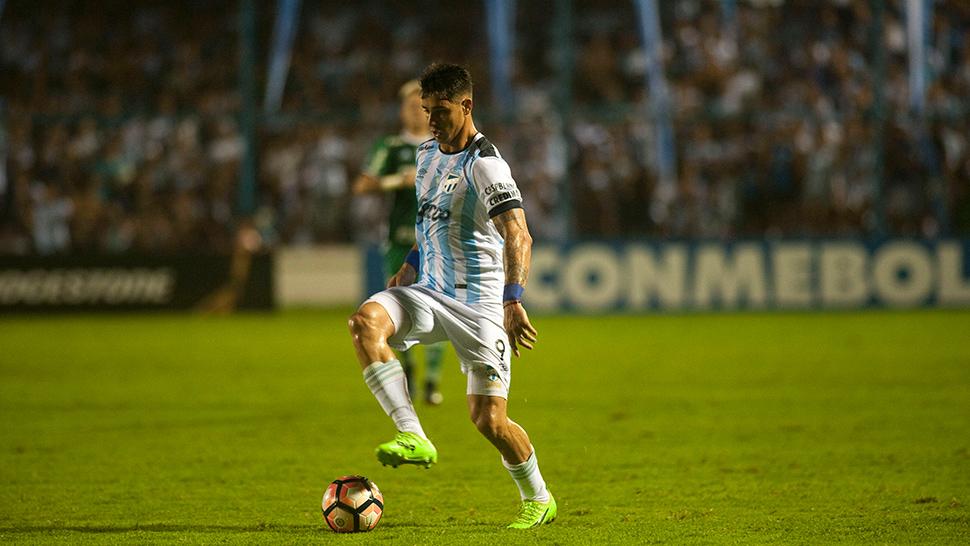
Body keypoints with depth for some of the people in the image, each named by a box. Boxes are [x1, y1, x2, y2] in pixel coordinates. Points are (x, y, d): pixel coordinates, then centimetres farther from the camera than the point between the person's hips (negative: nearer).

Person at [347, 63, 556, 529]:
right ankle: (413, 438, -27)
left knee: (489, 420, -7)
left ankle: (537, 499, 20)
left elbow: (518, 236, -26)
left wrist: (513, 301, -39)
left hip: (479, 303, -6)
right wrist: (409, 268, 17)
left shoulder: (484, 165, -15)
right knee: (366, 321, -25)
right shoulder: (427, 154, 11)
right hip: (428, 293, 6)